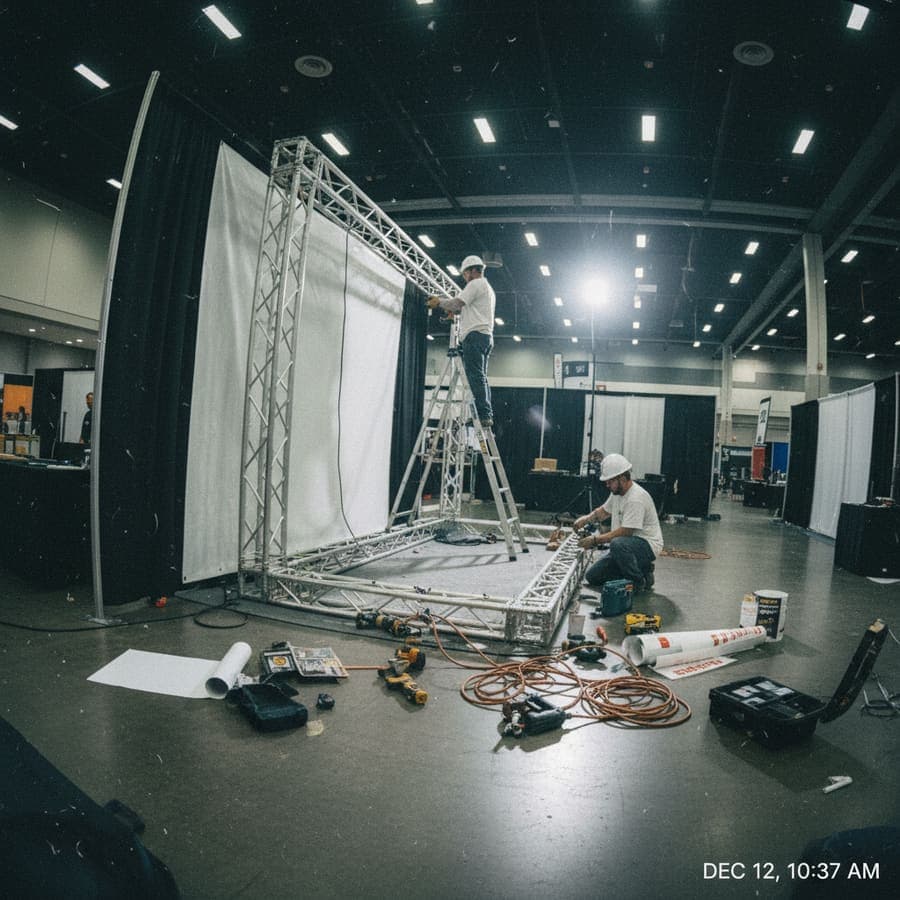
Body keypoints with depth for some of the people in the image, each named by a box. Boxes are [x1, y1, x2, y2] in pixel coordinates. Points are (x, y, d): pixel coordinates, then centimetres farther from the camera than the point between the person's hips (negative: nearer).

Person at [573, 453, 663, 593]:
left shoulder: (636, 498, -25)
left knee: (618, 544, -42)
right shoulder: (616, 492, 5)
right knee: (592, 577, 3)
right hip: (625, 544, 9)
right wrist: (586, 518, 3)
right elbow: (604, 510, 22)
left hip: (647, 545, -9)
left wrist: (595, 540, -24)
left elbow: (625, 532, -27)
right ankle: (639, 568, 13)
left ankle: (639, 581, -17)